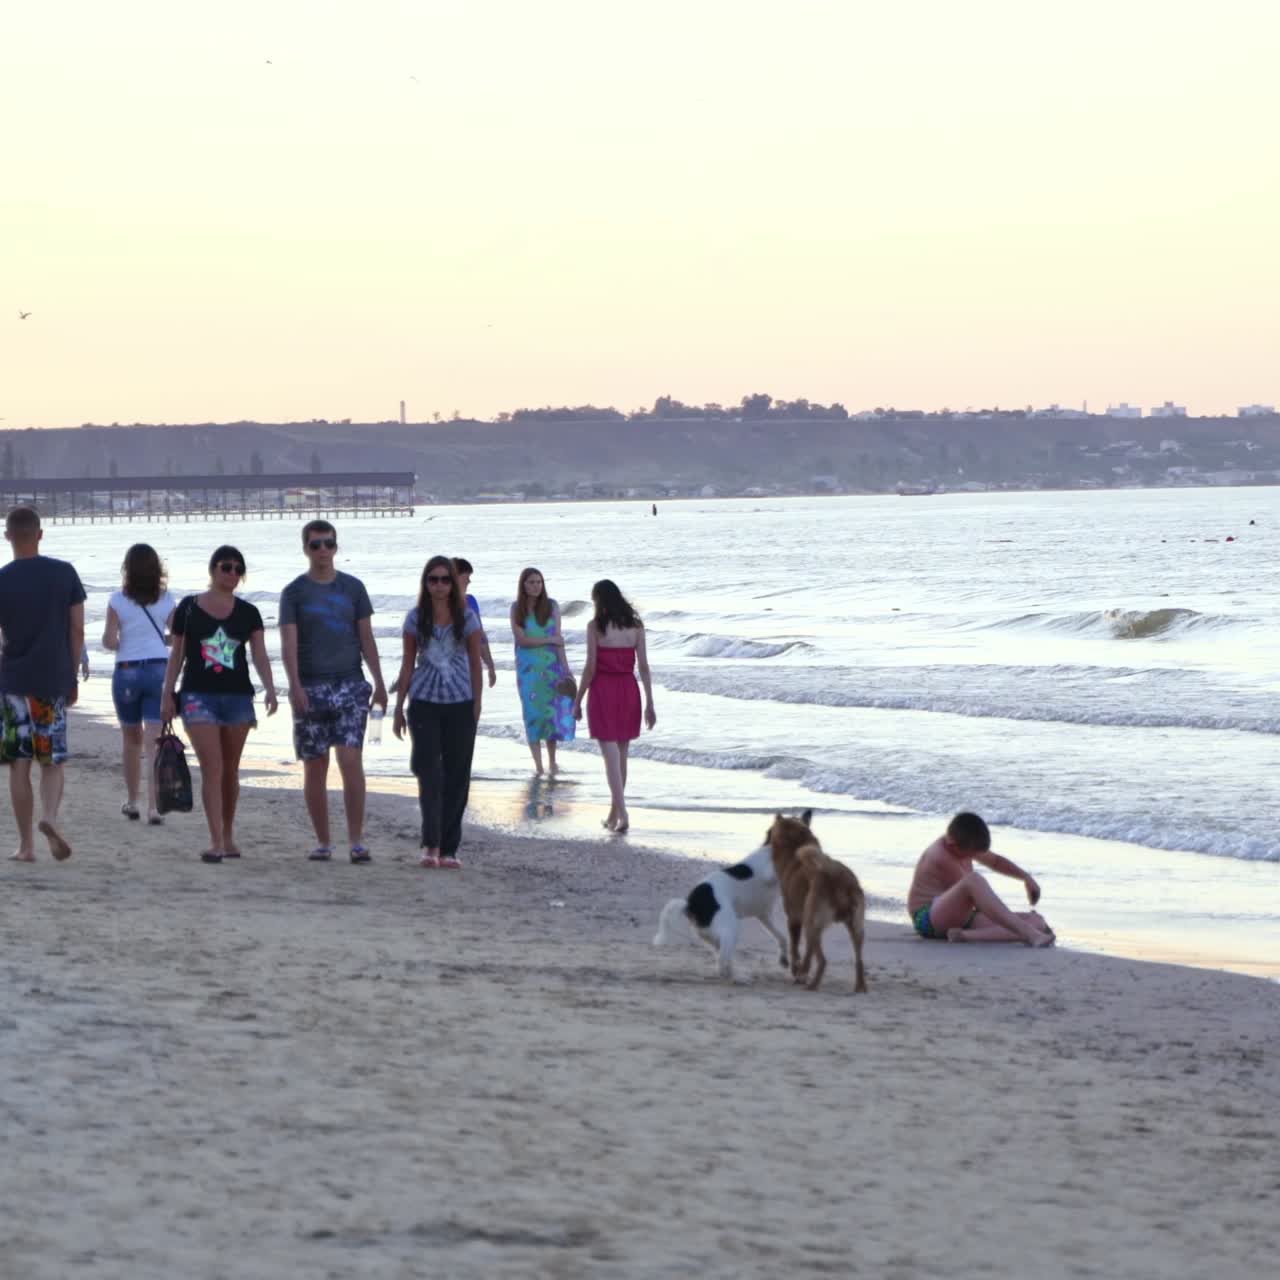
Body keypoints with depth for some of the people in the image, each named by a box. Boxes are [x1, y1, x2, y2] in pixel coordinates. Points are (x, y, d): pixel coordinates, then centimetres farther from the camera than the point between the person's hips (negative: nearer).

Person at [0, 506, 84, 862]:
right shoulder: (65, 574, 0)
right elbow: (77, 629, 2)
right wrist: (71, 677, 12)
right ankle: (49, 816, -16)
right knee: (52, 761, 11)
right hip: (55, 679, 2)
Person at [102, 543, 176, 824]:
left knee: (132, 740, 16)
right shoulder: (166, 600, 0)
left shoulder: (118, 600, -6)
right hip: (159, 670, 0)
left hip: (127, 672, 0)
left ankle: (131, 801, 26)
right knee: (155, 741, -4)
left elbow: (108, 641, -9)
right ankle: (153, 806, -14)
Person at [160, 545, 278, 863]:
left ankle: (228, 836, 22)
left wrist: (270, 689, -17)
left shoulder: (247, 613, 7)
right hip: (199, 694, -2)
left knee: (230, 769, 10)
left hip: (237, 695, 2)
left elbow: (260, 655, -1)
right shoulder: (188, 608, 3)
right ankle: (215, 841, -14)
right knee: (212, 768, -12)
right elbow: (177, 654, 7)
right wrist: (167, 694, 3)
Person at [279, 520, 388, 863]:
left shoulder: (352, 588, 9)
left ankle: (356, 840, -10)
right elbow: (288, 644, -3)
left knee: (351, 758, -12)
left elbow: (366, 638, 11)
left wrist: (379, 682, 4)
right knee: (315, 766, 3)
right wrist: (294, 686, -16)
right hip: (311, 688, 0)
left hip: (350, 684, 0)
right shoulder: (294, 592, 4)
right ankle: (322, 842, 10)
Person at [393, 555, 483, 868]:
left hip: (460, 704, 0)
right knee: (429, 773, -10)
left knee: (456, 776, 2)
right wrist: (399, 709, 7)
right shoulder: (416, 619, 3)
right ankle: (431, 845, -9)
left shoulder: (467, 619, 2)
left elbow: (475, 664, 5)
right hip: (424, 703, 0)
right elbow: (408, 665, 8)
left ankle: (448, 848, 8)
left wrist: (477, 706, 1)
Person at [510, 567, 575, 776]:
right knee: (533, 712, 0)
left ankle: (552, 762, 12)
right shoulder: (517, 609, -1)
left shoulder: (551, 606, 0)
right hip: (528, 667, 0)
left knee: (552, 712, 0)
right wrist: (549, 640, -9)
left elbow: (558, 639, -3)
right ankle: (538, 765, 3)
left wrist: (565, 669, -8)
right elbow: (521, 639, -7)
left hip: (551, 665, 0)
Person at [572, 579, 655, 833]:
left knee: (611, 756, -4)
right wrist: (649, 703, 4)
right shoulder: (635, 626, 2)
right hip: (628, 689, 4)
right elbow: (643, 666, 1)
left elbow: (590, 667, -10)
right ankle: (614, 813, 24)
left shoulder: (595, 626, -8)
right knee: (621, 755, 16)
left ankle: (623, 815, -14)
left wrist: (577, 701, -1)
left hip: (603, 690, -4)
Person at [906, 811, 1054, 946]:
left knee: (1037, 922, -10)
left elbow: (996, 861, 27)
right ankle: (1029, 934, -51)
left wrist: (1026, 878, 13)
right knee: (973, 880, -41)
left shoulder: (964, 846, 10)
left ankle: (967, 935, -35)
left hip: (961, 918, 9)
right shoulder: (941, 857, -18)